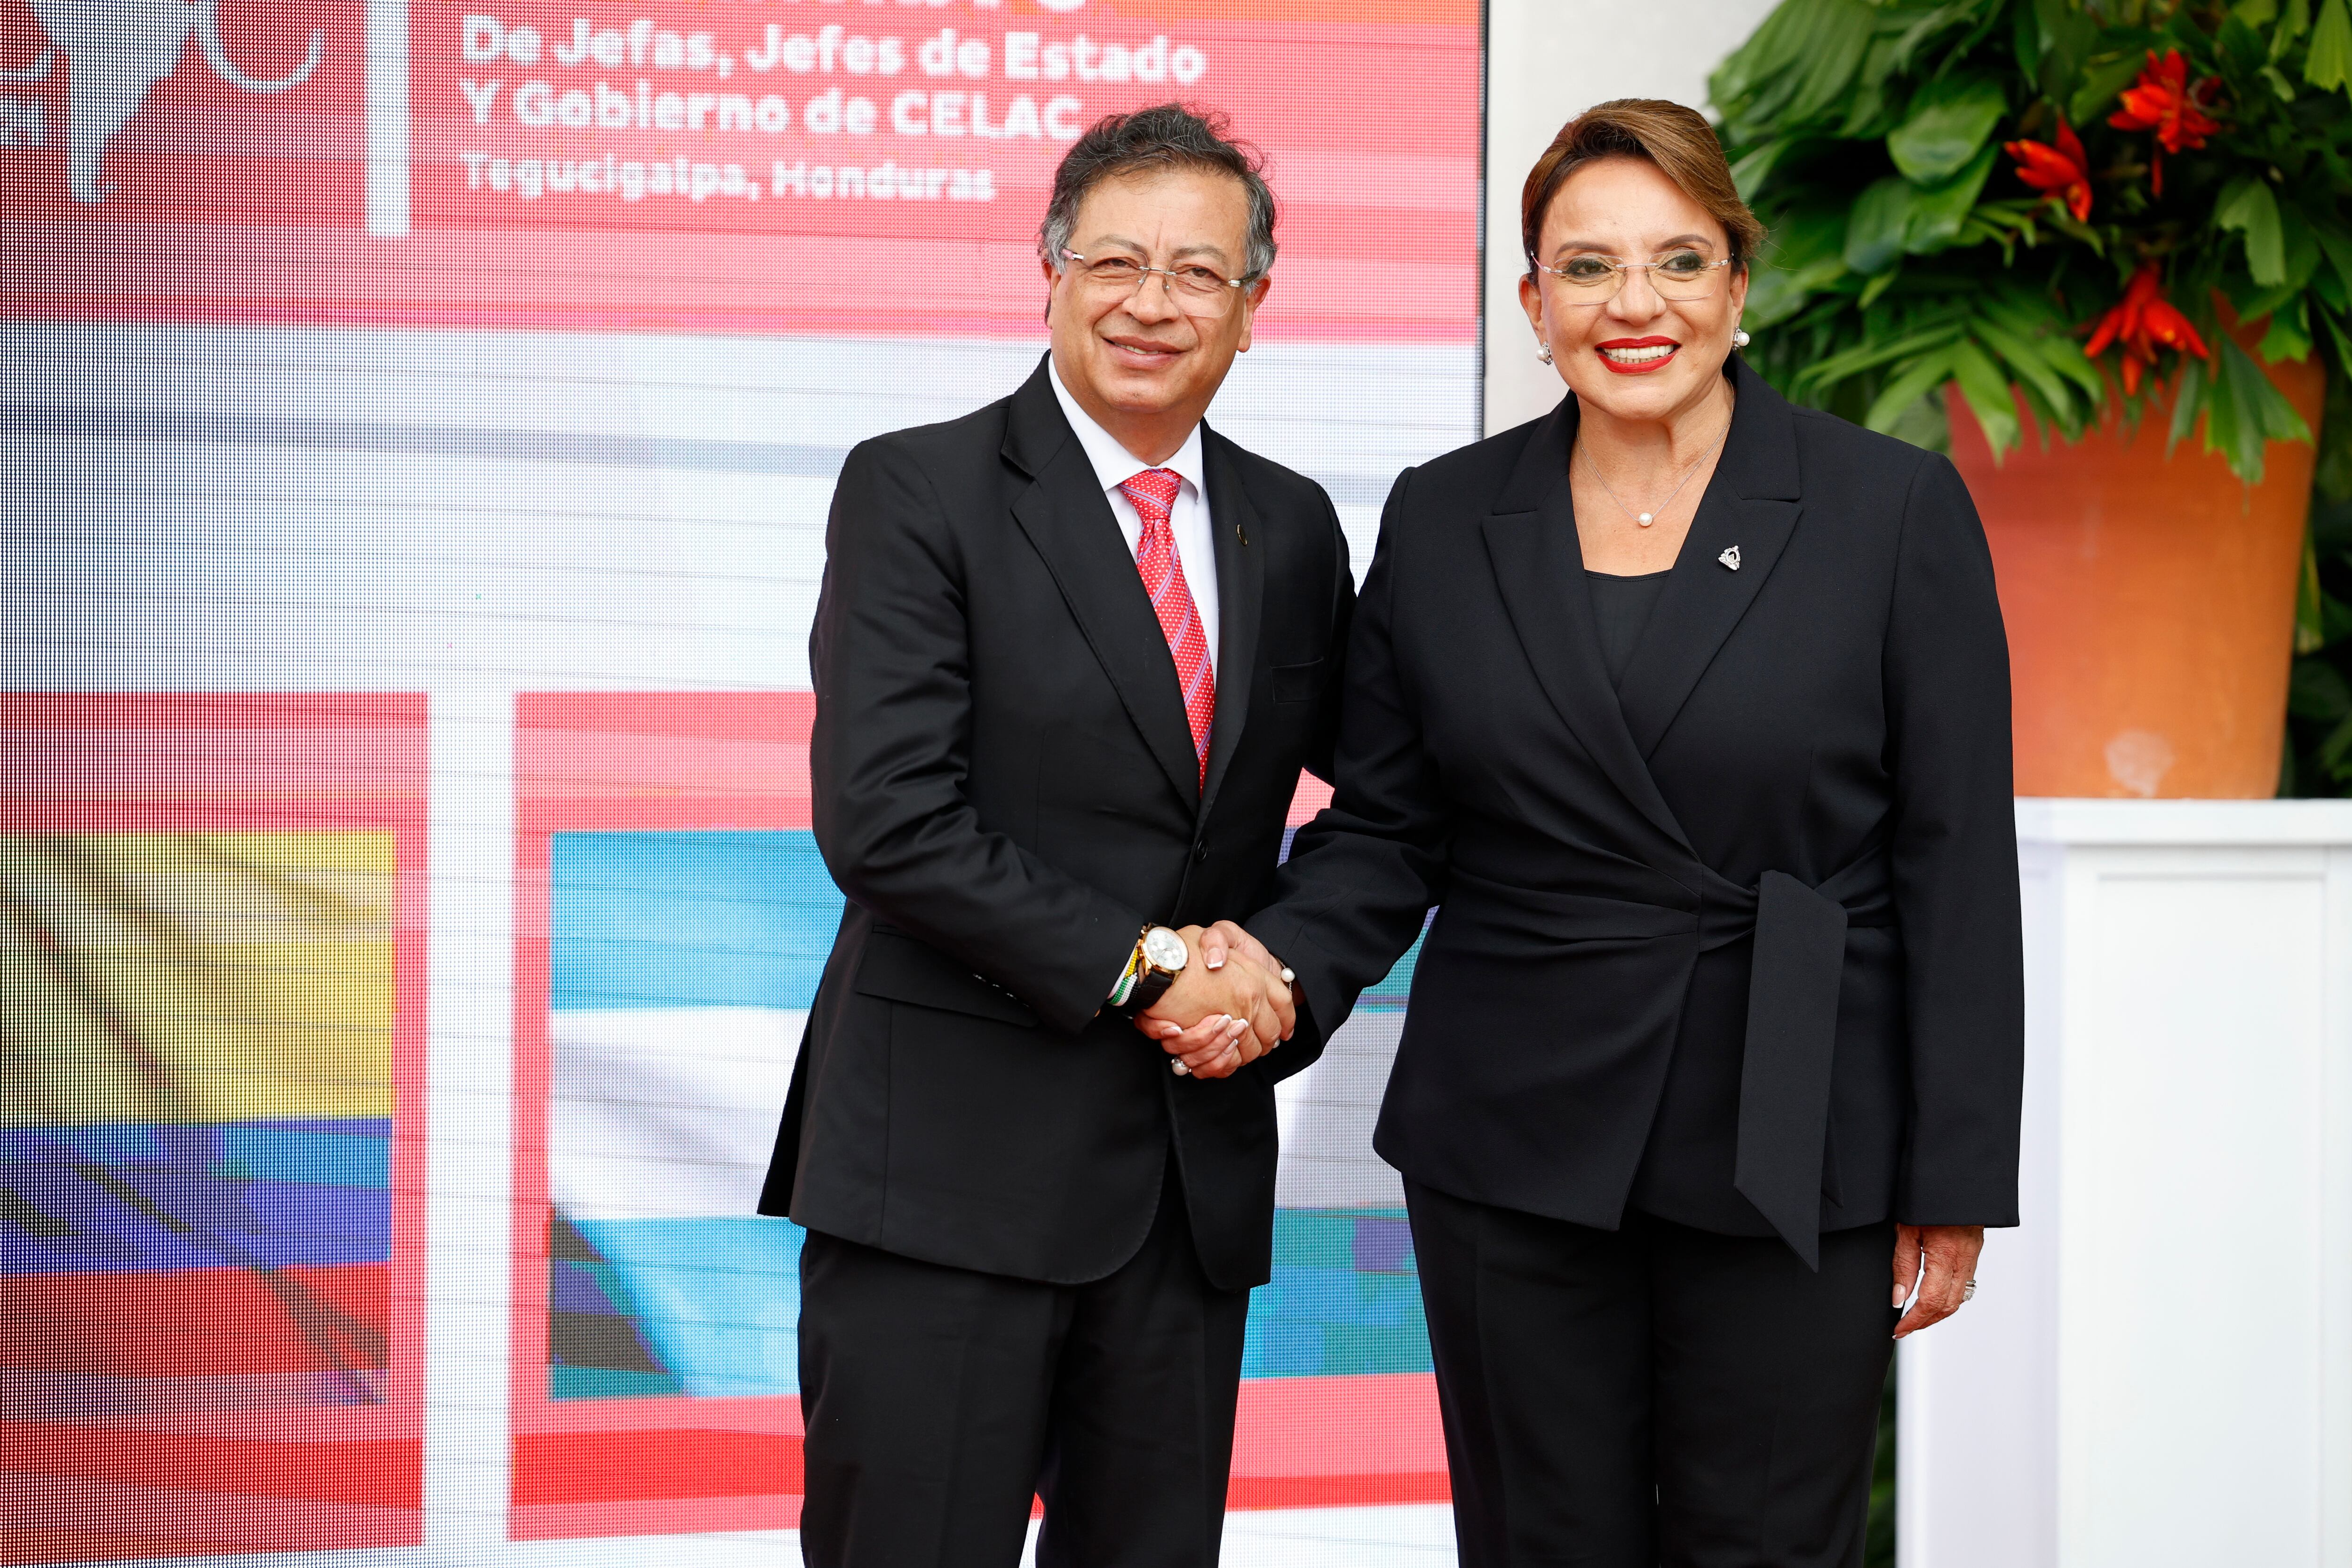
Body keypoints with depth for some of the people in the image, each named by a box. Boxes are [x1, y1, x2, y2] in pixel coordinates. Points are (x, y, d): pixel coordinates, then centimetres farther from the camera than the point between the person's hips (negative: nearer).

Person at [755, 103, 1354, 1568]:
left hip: (1198, 1162, 5)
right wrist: (1139, 967, -14)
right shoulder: (914, 490, -4)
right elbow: (885, 818, -13)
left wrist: (1283, 978, 0)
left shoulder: (1291, 525, 12)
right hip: (950, 1158, -5)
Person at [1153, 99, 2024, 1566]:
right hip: (1512, 1142, 2)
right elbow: (1385, 828, 8)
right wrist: (1284, 964, -13)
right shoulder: (1442, 520, 6)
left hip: (1791, 1159, -2)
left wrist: (1955, 1184, -5)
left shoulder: (1897, 509, -3)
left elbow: (1959, 862, -3)